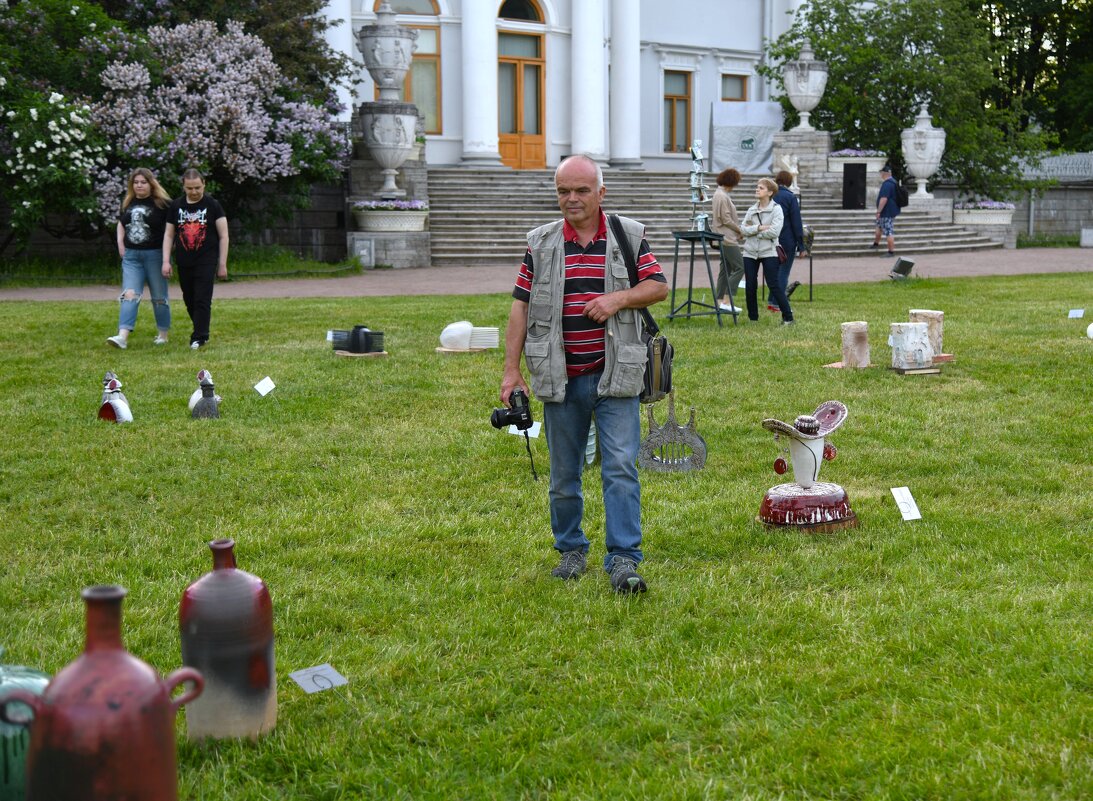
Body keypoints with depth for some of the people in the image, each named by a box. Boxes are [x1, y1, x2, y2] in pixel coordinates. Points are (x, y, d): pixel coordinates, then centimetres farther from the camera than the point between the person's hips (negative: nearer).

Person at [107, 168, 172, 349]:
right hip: (131, 255, 4)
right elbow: (121, 224, 26)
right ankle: (122, 336, -18)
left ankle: (163, 334, 21)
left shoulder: (162, 203, -7)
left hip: (155, 254, -4)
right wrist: (120, 242, 11)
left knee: (159, 296, 7)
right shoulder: (128, 203, 10)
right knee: (129, 295, -8)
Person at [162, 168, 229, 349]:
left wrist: (222, 264, -4)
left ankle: (199, 338, -9)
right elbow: (169, 234, 11)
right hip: (184, 263, 4)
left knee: (202, 300, -10)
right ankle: (201, 330, 27)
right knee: (189, 300, 10)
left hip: (206, 261, -4)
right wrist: (166, 261, 2)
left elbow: (223, 236, -1)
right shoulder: (176, 206, 8)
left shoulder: (212, 205, -1)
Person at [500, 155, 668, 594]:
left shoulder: (629, 236, 3)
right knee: (564, 473, 10)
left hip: (615, 375, -2)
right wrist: (511, 369, -2)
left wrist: (619, 298, -14)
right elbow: (520, 307, 4)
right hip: (560, 378, 2)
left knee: (621, 467, -9)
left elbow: (659, 286, 5)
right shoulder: (540, 243, 5)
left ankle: (623, 560, -6)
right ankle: (571, 550, 26)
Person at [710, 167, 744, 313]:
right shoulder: (723, 197, -16)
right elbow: (726, 219, -19)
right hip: (727, 238, -11)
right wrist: (740, 231, -7)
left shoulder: (719, 194, 16)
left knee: (726, 269, 12)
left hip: (723, 238, 11)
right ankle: (726, 301, -14)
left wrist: (738, 230, 12)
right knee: (740, 267, -11)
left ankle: (720, 301, 12)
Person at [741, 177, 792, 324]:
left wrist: (752, 231, -10)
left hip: (768, 252, -5)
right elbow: (743, 228, -1)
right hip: (750, 252, 5)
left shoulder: (776, 209, -5)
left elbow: (775, 231, -17)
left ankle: (788, 317, 0)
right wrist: (758, 228, -17)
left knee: (774, 285, -7)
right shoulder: (751, 210, 10)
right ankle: (753, 317, 18)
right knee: (750, 286, 6)